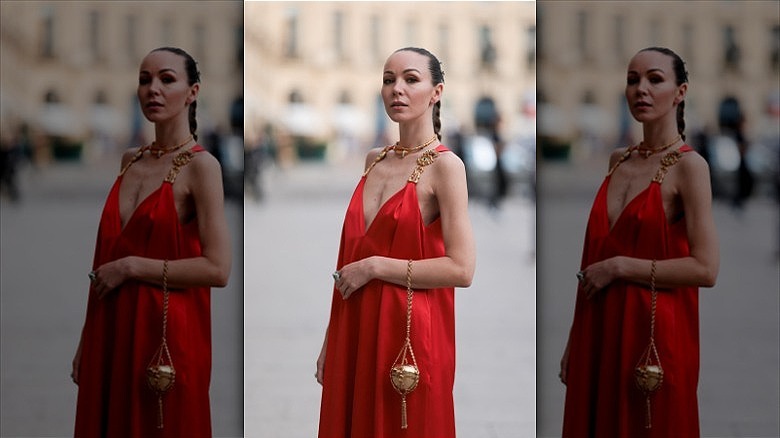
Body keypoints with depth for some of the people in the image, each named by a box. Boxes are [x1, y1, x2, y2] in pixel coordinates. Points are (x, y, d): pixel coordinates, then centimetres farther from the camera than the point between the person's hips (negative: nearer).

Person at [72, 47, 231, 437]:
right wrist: (85, 342, 14)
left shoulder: (200, 166, -9)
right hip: (111, 331, 6)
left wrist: (131, 267, -15)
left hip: (166, 332, -6)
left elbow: (217, 269, -16)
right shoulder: (131, 160, 11)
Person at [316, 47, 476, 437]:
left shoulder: (444, 166, -8)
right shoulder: (375, 160, 11)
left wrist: (374, 267, -15)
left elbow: (461, 269, -16)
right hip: (356, 331, 6)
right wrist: (329, 341, 14)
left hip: (411, 332, -6)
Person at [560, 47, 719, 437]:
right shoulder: (619, 160, 11)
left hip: (654, 332, -6)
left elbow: (705, 269, -16)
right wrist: (573, 341, 14)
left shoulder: (688, 166, -8)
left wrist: (619, 267, -14)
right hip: (599, 331, 6)